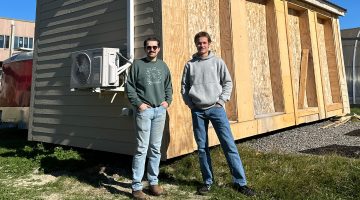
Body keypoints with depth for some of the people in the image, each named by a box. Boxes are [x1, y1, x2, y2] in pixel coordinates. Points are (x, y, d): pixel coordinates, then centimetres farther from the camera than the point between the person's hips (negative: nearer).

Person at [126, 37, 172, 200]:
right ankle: (136, 186, 2)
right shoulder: (137, 64, 2)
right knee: (142, 148, -6)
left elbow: (169, 86, 20)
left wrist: (167, 101, 6)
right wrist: (138, 103, -10)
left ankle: (153, 182, 20)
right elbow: (129, 87, -1)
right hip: (144, 110, -4)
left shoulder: (163, 66, 14)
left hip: (160, 111, 4)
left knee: (156, 148, 9)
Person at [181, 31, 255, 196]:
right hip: (197, 111, 2)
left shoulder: (217, 62, 6)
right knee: (202, 148, 6)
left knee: (229, 145, -4)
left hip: (216, 109, -1)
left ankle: (240, 182, 2)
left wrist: (221, 101, -6)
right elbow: (184, 86, 10)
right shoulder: (190, 64, 9)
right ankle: (207, 181, 19)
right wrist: (190, 104, -1)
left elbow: (227, 82, 4)